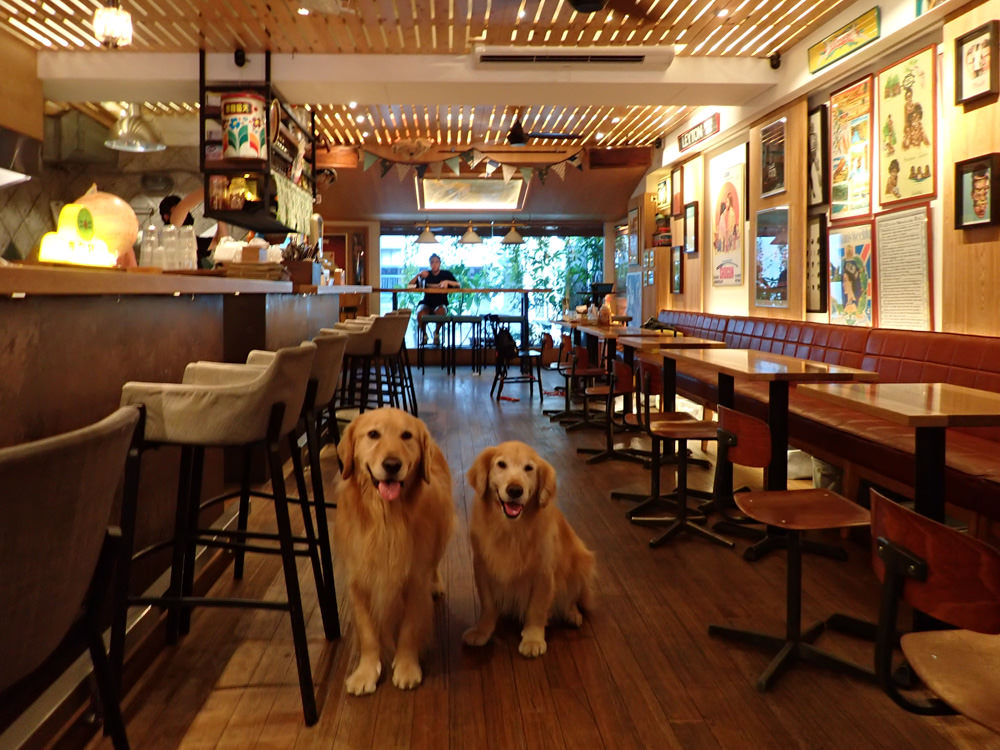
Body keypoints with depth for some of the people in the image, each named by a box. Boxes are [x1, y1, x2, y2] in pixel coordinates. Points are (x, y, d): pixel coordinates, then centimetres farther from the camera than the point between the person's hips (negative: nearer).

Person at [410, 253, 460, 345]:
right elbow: (410, 285, 3)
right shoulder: (427, 274, 8)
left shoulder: (446, 274, 6)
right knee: (420, 313, -35)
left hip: (441, 304, -1)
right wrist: (419, 275, -13)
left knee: (440, 311, -39)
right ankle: (423, 334, -4)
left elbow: (458, 285, -5)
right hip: (426, 304, 1)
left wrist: (447, 281, -22)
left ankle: (437, 333, -9)